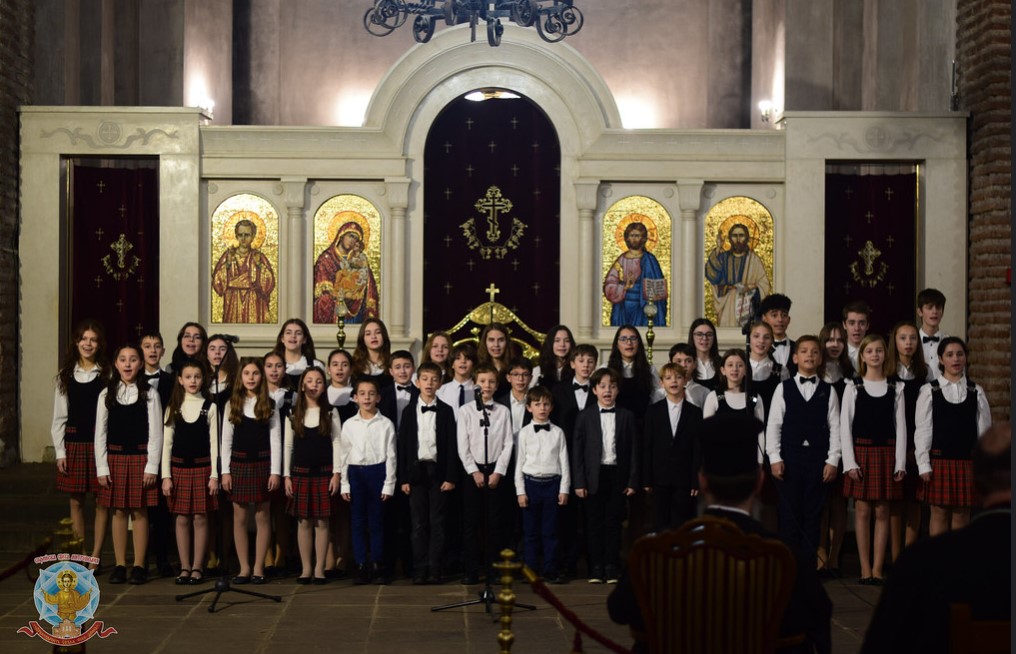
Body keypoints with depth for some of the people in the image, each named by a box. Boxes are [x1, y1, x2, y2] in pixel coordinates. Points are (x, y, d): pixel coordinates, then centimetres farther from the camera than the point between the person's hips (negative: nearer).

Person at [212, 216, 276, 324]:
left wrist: (259, 265, -10)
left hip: (254, 306, 0)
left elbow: (269, 283, -2)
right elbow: (217, 282, -1)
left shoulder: (259, 257, 5)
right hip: (233, 306, 0)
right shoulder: (228, 255, 5)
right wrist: (228, 264, -9)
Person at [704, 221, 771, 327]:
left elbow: (764, 284, 3)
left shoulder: (753, 259, 5)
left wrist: (751, 287, -17)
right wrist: (718, 249, -15)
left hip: (747, 306, -1)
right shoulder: (723, 257, 8)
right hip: (727, 306, 1)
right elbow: (711, 274, -10)